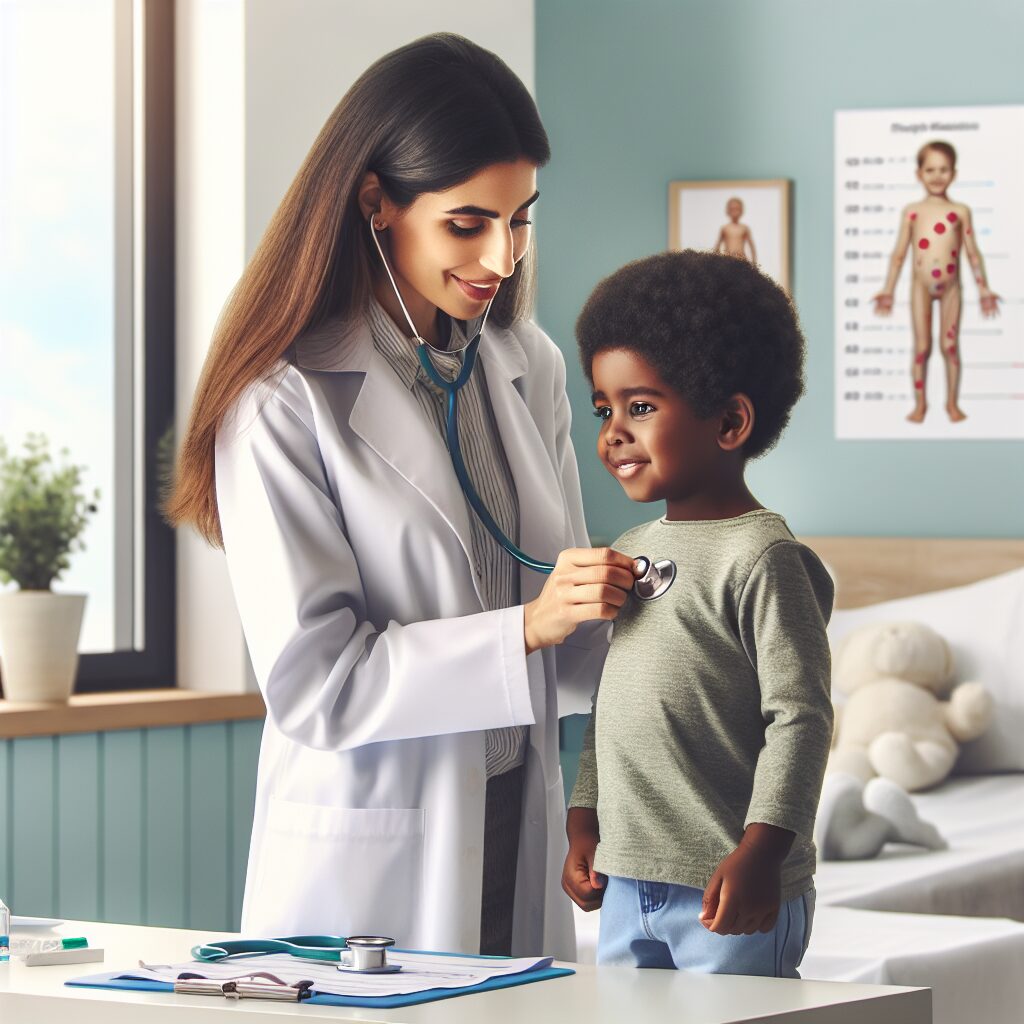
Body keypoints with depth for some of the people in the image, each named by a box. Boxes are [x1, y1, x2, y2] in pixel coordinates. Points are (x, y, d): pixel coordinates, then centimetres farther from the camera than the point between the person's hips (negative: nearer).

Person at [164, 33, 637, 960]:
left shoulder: (529, 368, 8)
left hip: (520, 846, 6)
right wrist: (524, 630, -24)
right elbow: (311, 680, -17)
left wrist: (612, 608, -8)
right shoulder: (285, 404, -12)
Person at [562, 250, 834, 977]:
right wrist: (585, 824, 18)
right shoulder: (632, 553, 13)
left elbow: (802, 718, -16)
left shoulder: (761, 557, -12)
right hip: (627, 887, 8)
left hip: (734, 890, -8)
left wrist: (762, 849, -21)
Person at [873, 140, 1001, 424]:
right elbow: (899, 254, 5)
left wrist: (983, 288, 4)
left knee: (950, 346, 5)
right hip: (921, 286, 0)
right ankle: (920, 404, 13)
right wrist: (888, 290, 4)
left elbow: (973, 253, 5)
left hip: (950, 287, 0)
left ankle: (952, 403, 15)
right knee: (922, 347, 3)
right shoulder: (912, 211, 2)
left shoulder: (960, 211, 1)